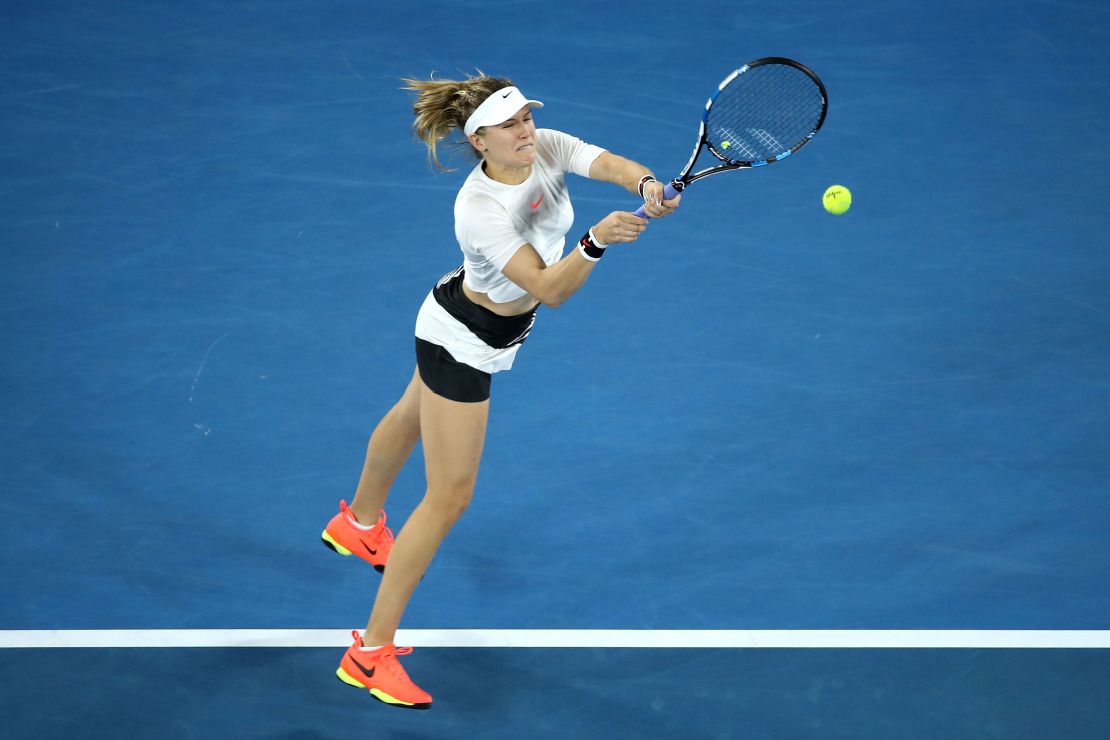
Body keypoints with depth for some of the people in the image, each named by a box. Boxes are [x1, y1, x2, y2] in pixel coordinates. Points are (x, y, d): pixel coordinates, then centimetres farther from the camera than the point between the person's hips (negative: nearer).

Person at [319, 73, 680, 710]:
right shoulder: (479, 209, -36)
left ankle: (360, 523, 63)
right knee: (449, 498, -7)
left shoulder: (547, 148, -16)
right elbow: (550, 290, -40)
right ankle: (371, 653, -1)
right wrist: (596, 241, -56)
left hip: (485, 334, 9)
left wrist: (647, 187, -52)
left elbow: (612, 164, -30)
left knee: (412, 418, 34)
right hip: (462, 342, -9)